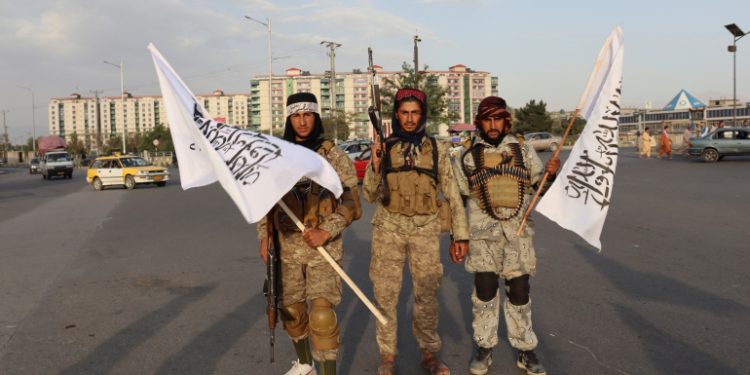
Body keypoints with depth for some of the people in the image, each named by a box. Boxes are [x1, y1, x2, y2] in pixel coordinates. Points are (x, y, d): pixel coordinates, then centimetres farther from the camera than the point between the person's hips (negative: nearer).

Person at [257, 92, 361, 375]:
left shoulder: (334, 156, -4)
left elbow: (351, 203, -7)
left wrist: (326, 232, -19)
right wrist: (264, 237, 5)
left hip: (324, 246, -4)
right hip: (287, 246, 4)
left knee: (322, 314, -13)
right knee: (291, 310, 15)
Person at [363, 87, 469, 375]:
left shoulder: (437, 149, 4)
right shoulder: (384, 148, 4)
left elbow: (452, 194, 6)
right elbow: (370, 196, 3)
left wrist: (460, 234, 1)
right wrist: (375, 167, -14)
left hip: (426, 229, 0)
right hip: (389, 227, 0)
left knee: (427, 294, 6)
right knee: (385, 293, 3)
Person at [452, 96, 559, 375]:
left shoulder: (524, 151, 6)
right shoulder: (468, 156, 3)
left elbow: (540, 186, 13)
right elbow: (457, 196, 10)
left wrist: (551, 173, -9)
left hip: (517, 232, 1)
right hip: (483, 233, -1)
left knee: (519, 291, 7)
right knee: (484, 291, 4)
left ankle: (526, 350, 22)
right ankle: (484, 347, 21)